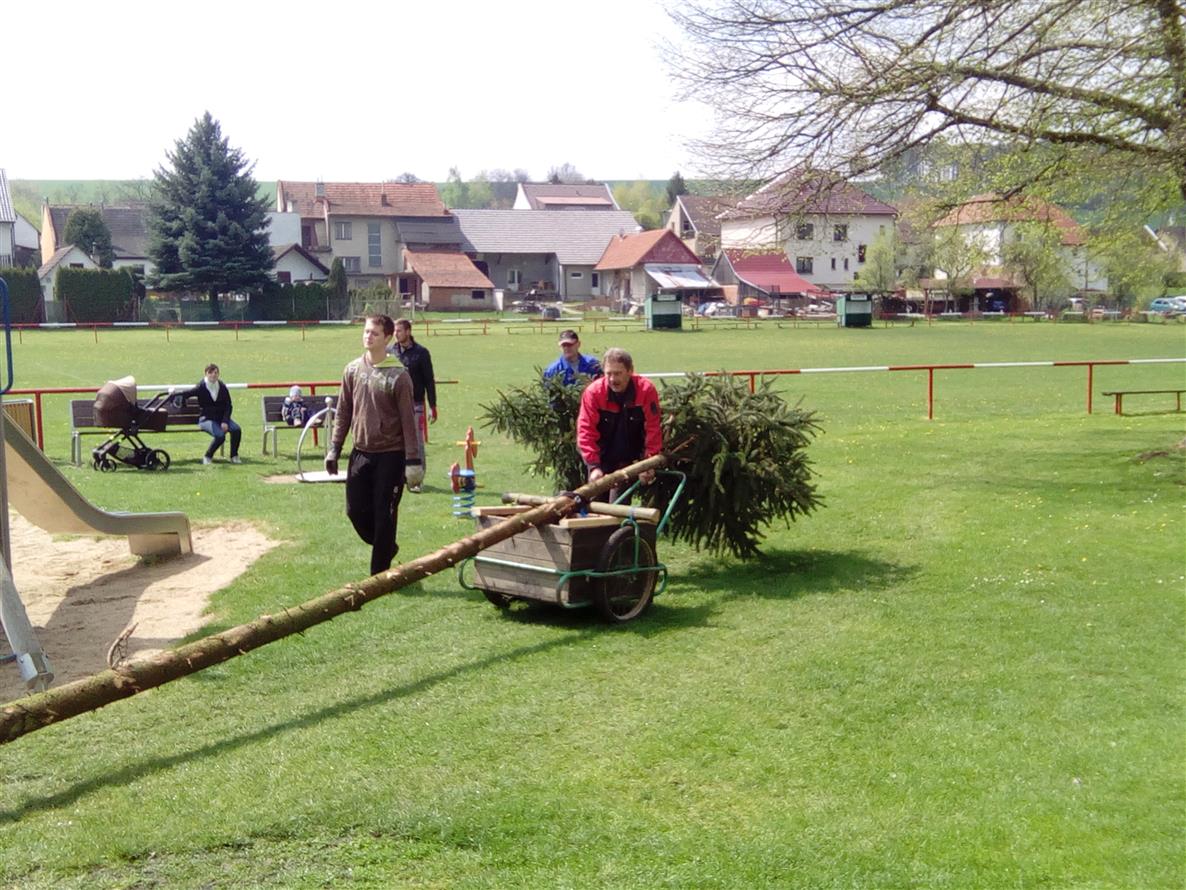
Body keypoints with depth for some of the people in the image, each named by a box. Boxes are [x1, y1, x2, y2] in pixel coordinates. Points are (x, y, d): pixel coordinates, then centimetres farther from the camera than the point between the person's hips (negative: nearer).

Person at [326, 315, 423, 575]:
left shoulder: (398, 375, -10)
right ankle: (387, 548, 32)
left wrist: (413, 461, -13)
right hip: (361, 453, 5)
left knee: (384, 514, 1)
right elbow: (343, 413, 11)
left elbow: (408, 421, -10)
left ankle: (379, 573, 13)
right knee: (356, 509, 7)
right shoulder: (353, 370, 5)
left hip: (391, 456, -5)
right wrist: (334, 449, 8)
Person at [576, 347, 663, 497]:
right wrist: (594, 465, -24)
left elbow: (653, 428, -15)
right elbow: (586, 430, -17)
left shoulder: (646, 390, -18)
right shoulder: (593, 392, -18)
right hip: (602, 460, 1)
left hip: (629, 461, -1)